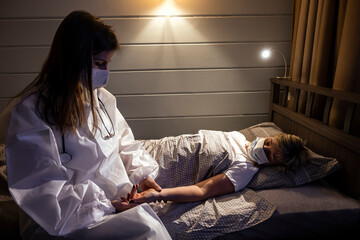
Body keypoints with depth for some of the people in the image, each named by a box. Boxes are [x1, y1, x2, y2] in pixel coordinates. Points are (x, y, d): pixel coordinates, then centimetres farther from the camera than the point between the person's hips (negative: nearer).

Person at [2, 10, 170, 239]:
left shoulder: (101, 97, 6)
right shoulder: (30, 112, -14)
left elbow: (125, 142, 15)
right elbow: (41, 191, -15)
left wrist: (142, 173, 0)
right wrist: (104, 205, -17)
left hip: (120, 201, 6)